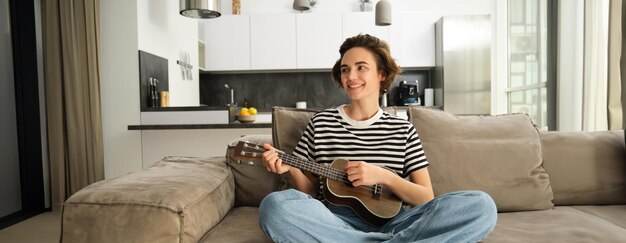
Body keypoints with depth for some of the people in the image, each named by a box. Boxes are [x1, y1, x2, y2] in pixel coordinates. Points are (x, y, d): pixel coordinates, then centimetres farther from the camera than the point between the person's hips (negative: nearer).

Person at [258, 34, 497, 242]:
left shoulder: (403, 130, 10)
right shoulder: (321, 122, 8)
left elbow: (427, 199, 5)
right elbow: (310, 192, 12)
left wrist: (383, 177, -12)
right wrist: (291, 168, -10)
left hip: (389, 222, 1)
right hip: (336, 222, 0)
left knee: (481, 205, -20)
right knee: (274, 205, -34)